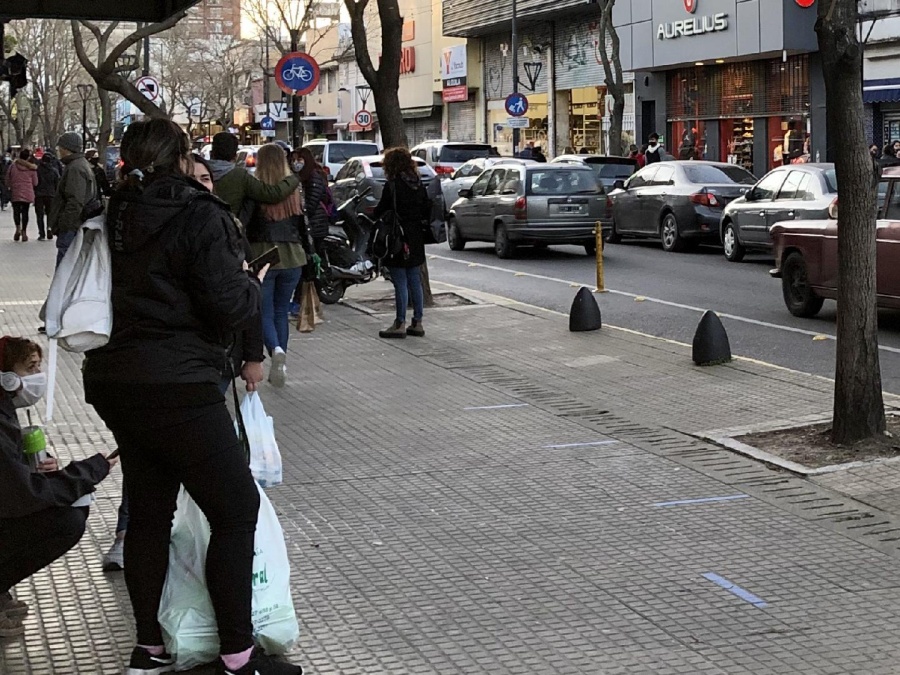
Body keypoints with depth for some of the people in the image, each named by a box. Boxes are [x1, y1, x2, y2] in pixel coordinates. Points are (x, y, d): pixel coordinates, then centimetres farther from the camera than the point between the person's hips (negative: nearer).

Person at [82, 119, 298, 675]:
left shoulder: (117, 219, 10)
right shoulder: (200, 216, -12)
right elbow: (230, 306, -16)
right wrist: (251, 283, 5)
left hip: (114, 380, 8)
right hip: (175, 384, -8)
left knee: (149, 512, 16)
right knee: (235, 509, 1)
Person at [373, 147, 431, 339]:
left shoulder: (392, 185, -14)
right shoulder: (419, 185, 7)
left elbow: (381, 210, -11)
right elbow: (427, 209, 9)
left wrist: (372, 215, 7)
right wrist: (424, 225, 15)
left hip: (398, 238, -7)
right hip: (416, 240, 7)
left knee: (400, 282, -3)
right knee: (415, 280, 12)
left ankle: (400, 324, 1)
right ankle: (417, 323, 16)